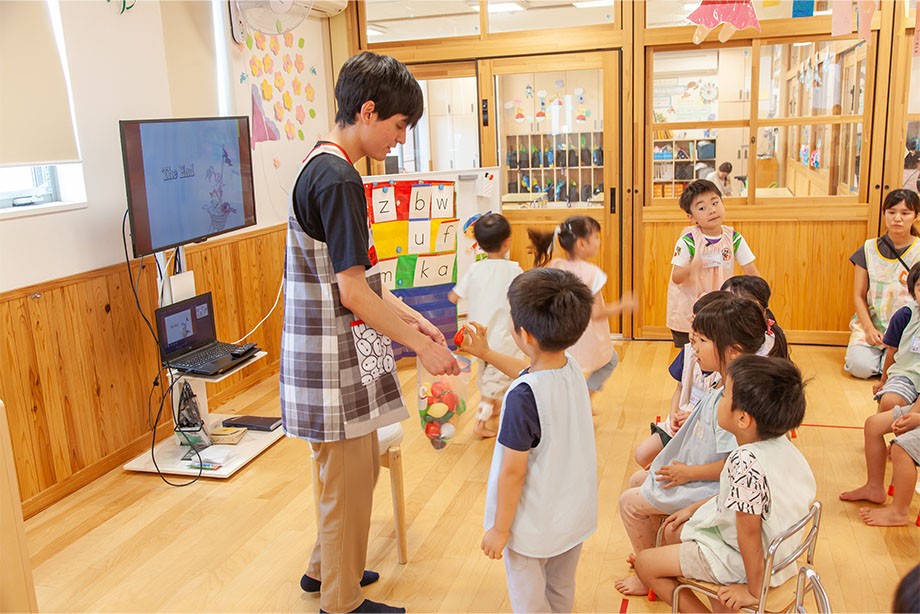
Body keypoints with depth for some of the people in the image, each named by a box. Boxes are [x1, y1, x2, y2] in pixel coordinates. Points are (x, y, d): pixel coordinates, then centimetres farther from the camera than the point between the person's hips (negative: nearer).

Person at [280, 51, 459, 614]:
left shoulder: (321, 167, 11)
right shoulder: (337, 178, -21)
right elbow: (353, 293, -22)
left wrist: (410, 317, 12)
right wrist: (422, 346, -14)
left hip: (340, 359, 10)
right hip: (334, 363, -10)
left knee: (357, 472, 23)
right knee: (348, 484, 6)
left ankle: (328, 568, 42)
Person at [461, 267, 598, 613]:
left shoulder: (522, 397, -30)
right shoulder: (571, 369, -7)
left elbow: (513, 472, -23)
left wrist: (499, 529, -11)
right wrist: (486, 354, 26)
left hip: (534, 526, -7)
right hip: (576, 515, 7)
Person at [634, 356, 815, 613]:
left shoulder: (745, 462, -39)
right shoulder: (780, 445, -9)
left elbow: (749, 534, -29)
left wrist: (754, 591, -14)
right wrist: (693, 508, 15)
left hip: (741, 560, -9)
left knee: (645, 563, 4)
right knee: (672, 531, 25)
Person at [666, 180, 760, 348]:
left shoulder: (734, 238, -4)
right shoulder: (687, 242, -16)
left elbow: (751, 272, 2)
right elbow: (676, 278, -19)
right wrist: (691, 267, -40)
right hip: (687, 315, -3)